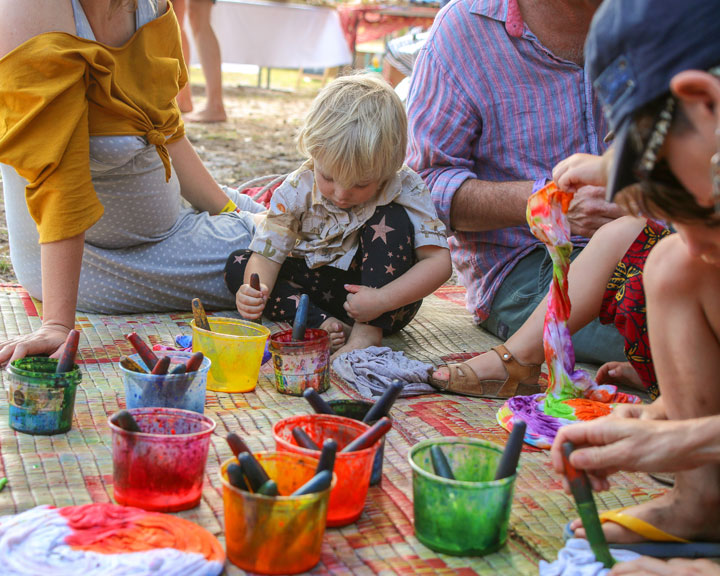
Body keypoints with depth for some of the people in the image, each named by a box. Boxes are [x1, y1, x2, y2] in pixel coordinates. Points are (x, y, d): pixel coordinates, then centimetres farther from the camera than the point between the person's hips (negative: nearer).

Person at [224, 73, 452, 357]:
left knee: (390, 218, -27)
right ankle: (323, 324, -30)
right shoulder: (297, 191, -16)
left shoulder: (405, 190, -21)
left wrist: (382, 300, -36)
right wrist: (255, 289, -38)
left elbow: (439, 262, -24)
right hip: (321, 289, 3)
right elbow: (267, 254, -14)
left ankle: (368, 332, -28)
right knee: (237, 265, -14)